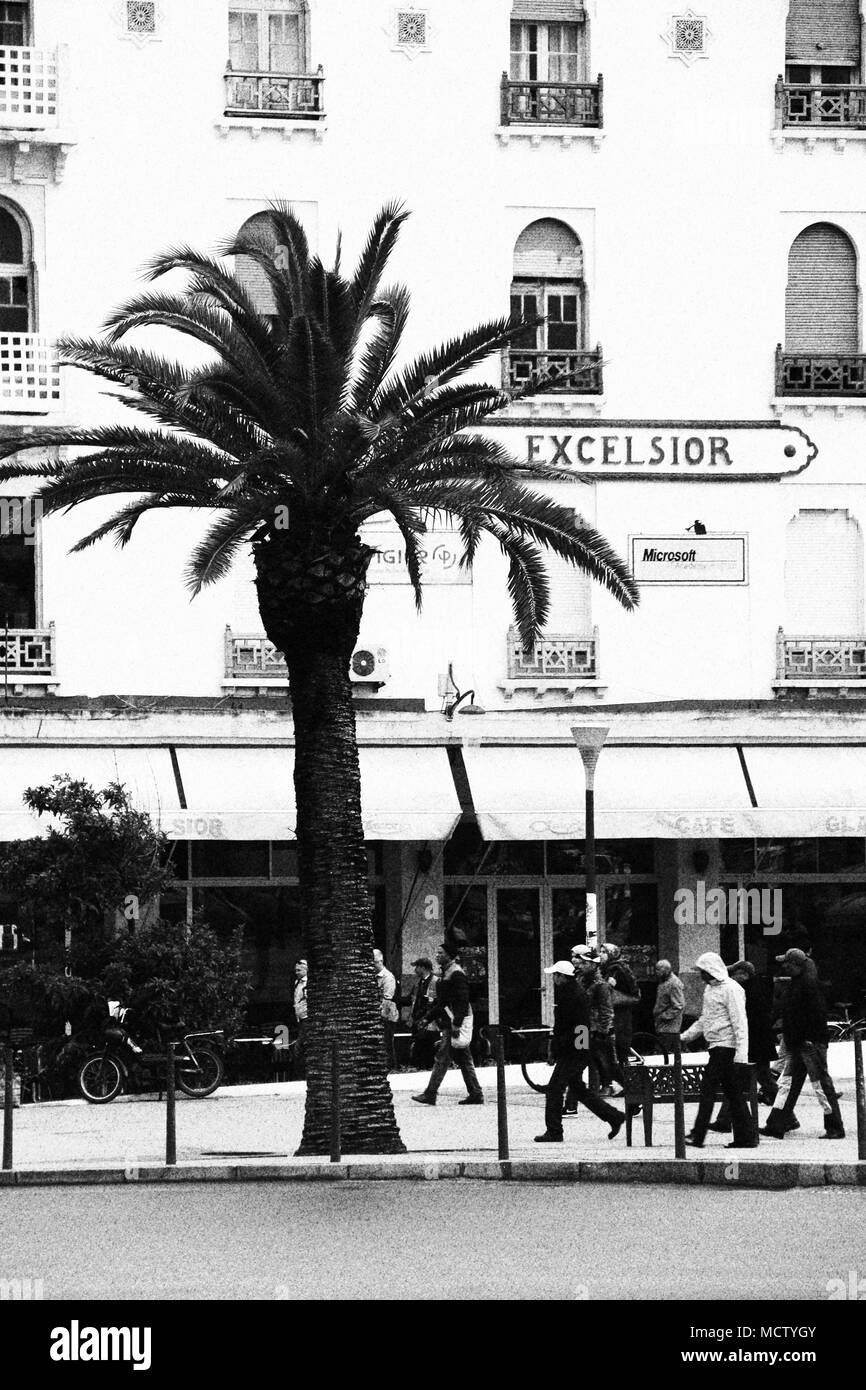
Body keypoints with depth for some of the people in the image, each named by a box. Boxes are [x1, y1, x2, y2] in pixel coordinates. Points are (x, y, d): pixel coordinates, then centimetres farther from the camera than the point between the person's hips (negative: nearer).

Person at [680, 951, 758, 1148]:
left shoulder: (731, 989, -13)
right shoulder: (710, 988, 17)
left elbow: (739, 1022, -18)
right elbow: (704, 1019, 27)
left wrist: (741, 1052, -23)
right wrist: (685, 1036, 20)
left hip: (726, 1046, -10)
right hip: (717, 1047, 10)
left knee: (708, 1089, -10)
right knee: (733, 1093, 9)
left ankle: (698, 1135, -10)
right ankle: (746, 1137, 10)